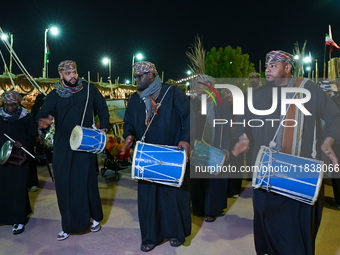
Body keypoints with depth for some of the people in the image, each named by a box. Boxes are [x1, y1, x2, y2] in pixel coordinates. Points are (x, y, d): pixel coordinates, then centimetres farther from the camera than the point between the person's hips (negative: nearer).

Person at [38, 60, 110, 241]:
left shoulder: (89, 89, 3)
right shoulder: (54, 95, 6)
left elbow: (102, 108, 10)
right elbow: (43, 114, -2)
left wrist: (103, 128, -2)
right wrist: (44, 123, -26)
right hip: (62, 147, 2)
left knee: (86, 182, 1)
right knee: (64, 185, 6)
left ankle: (95, 217, 22)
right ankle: (68, 225, 20)